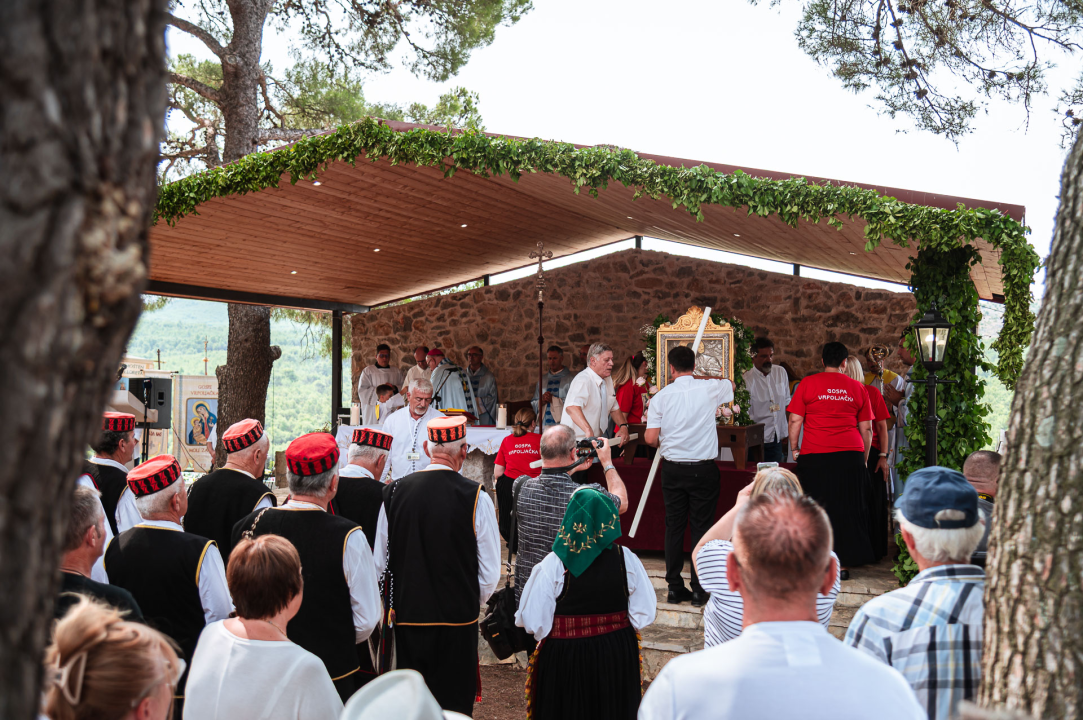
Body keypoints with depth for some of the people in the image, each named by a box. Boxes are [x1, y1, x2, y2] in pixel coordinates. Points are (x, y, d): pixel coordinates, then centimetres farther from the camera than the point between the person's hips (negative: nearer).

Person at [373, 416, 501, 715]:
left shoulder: (393, 492, -4)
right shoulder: (475, 497, -12)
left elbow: (379, 562, 3)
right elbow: (490, 573, -6)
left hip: (406, 619, 3)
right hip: (458, 621, -3)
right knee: (454, 705, 8)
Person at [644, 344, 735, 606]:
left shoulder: (661, 396, -3)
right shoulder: (709, 388, -3)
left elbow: (650, 438, -4)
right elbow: (731, 384, 21)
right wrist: (699, 378, 29)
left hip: (672, 469, 1)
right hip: (703, 469, -1)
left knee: (674, 527, 8)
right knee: (701, 527, 3)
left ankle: (675, 587, 13)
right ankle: (699, 589, 5)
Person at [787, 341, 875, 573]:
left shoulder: (807, 384, 2)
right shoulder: (857, 387, 9)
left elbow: (795, 420, -1)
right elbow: (867, 428, 11)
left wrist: (794, 449, 9)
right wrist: (864, 459, 19)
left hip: (814, 456, -2)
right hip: (850, 456, 2)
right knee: (846, 509, 9)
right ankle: (843, 564, 12)